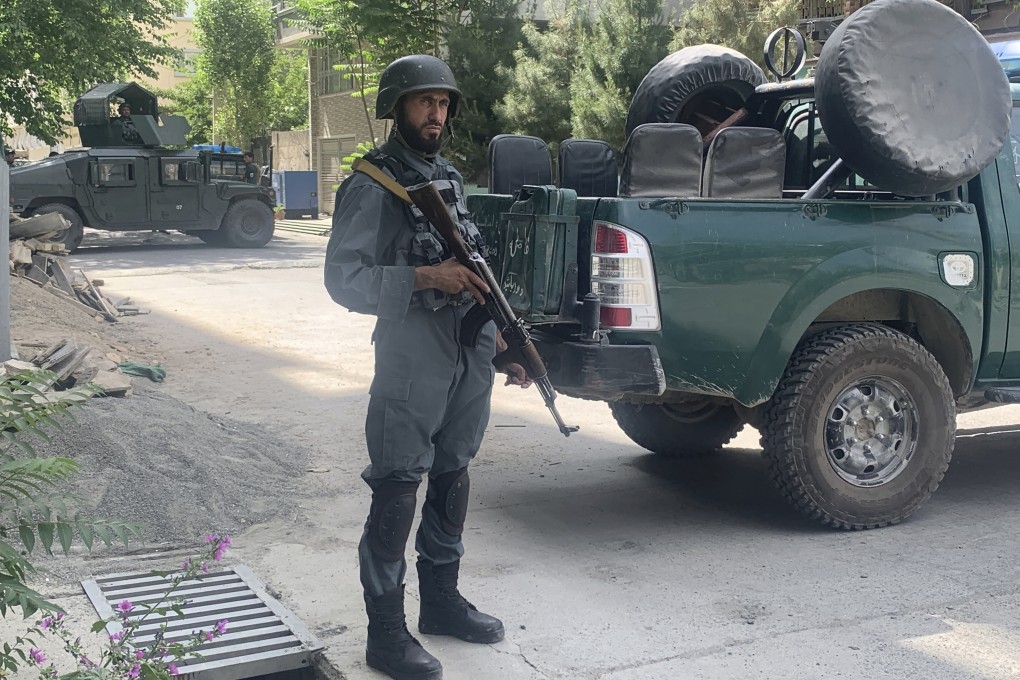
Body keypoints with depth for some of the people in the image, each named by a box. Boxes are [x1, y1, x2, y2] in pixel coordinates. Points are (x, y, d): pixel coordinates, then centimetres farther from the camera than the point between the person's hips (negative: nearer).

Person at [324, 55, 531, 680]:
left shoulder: (452, 178, 16)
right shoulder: (372, 186, -8)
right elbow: (343, 279, -13)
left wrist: (503, 342, 17)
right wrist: (425, 278, -22)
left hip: (471, 357, 8)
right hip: (412, 363, -8)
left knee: (453, 476, 16)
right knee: (397, 491, -3)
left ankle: (442, 599, 31)